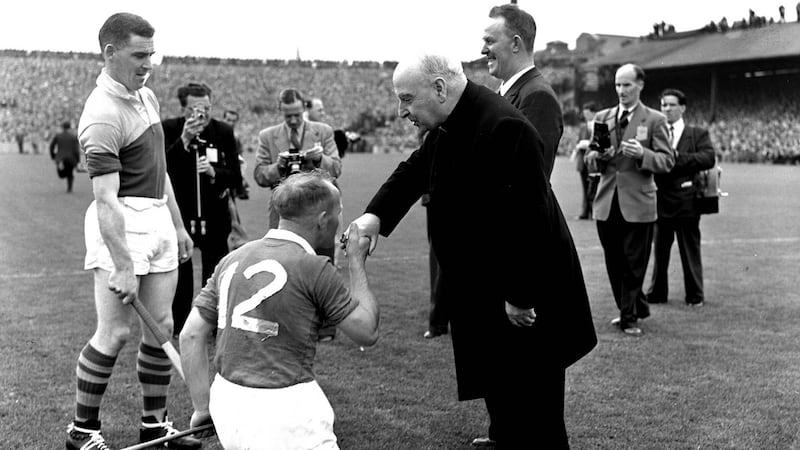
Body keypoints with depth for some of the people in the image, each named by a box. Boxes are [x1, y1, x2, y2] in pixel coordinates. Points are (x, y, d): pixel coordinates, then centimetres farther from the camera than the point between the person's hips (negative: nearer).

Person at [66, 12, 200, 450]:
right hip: (121, 224, -8)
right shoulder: (102, 115, -17)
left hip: (158, 218, 9)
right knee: (114, 332, -6)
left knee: (161, 325, 10)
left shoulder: (147, 97, 12)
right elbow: (106, 199, -23)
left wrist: (179, 225, 21)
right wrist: (122, 266, -26)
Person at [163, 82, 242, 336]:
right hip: (179, 215, -1)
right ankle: (178, 327, 16)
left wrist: (214, 172, -22)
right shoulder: (169, 130, -5)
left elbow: (236, 178, -2)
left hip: (214, 217, 1)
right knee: (179, 274, 5)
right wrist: (184, 141, -28)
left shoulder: (224, 132, -1)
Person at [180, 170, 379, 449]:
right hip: (282, 411, -7)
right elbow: (367, 332, -2)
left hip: (227, 401, 7)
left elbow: (191, 335, 7)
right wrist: (357, 262, 7)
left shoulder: (233, 259, 8)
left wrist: (204, 407, 12)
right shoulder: (314, 268, -11)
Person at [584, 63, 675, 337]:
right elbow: (590, 161, 13)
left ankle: (629, 318, 14)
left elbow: (667, 161, -4)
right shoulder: (602, 117, 12)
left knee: (634, 265, 0)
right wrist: (597, 156, -9)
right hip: (607, 203, 4)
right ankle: (636, 309, 28)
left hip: (637, 204, -4)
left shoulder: (654, 120, 0)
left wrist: (642, 154, -21)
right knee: (614, 264, 11)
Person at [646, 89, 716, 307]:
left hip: (686, 201, -2)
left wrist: (678, 157, -18)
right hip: (660, 201, 2)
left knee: (690, 252, 5)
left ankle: (695, 296, 16)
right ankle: (657, 293, 20)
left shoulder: (698, 134, 5)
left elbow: (709, 158, -12)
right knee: (659, 251, 9)